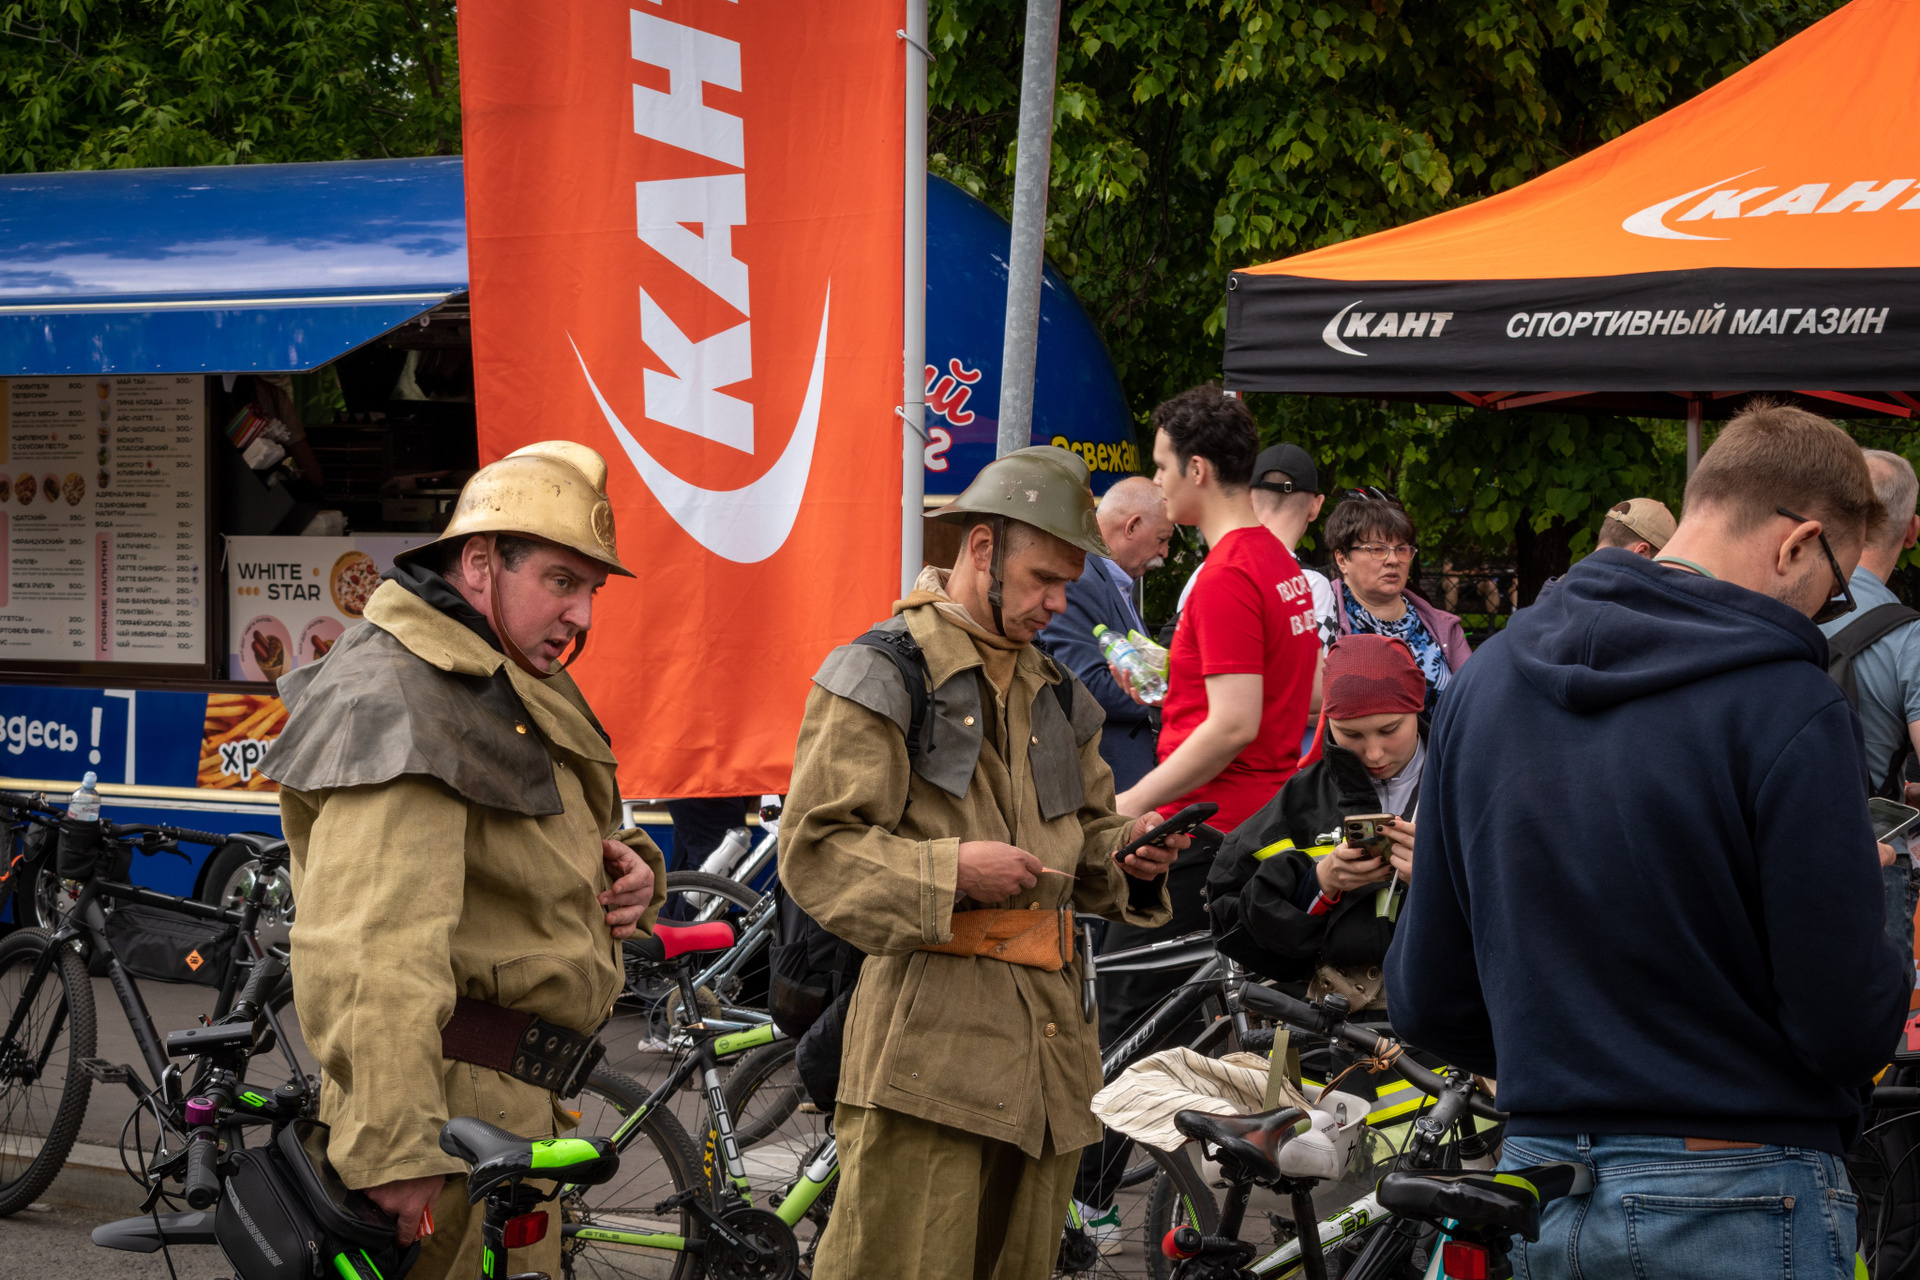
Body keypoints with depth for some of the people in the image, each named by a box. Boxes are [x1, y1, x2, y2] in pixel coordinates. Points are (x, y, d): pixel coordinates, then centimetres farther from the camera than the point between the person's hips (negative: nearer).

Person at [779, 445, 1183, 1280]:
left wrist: (1129, 855, 5)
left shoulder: (1055, 694, 21)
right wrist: (949, 870, -19)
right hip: (928, 1033, -7)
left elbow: (1083, 839, 29)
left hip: (1045, 1037, 8)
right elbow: (813, 851, -8)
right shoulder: (883, 674, -3)